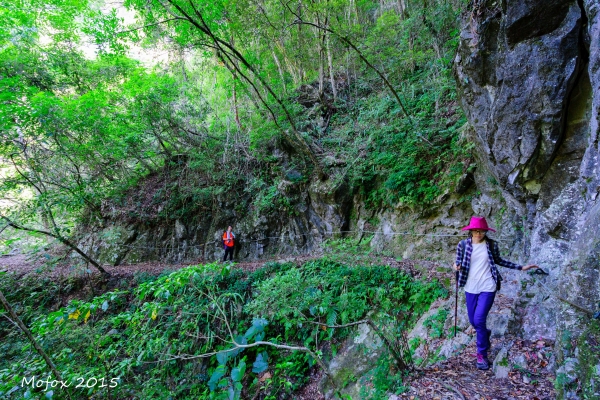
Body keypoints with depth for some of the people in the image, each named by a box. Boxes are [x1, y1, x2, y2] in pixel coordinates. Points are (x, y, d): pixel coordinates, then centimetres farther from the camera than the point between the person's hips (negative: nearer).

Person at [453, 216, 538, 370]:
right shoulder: (463, 244, -5)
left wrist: (521, 267, 11)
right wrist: (456, 266, -20)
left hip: (488, 288, -2)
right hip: (471, 288, 2)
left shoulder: (492, 244, -4)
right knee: (473, 321, 12)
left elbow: (498, 261, 12)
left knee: (479, 320, -10)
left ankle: (482, 354, 9)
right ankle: (486, 334, 47)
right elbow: (457, 263, 4)